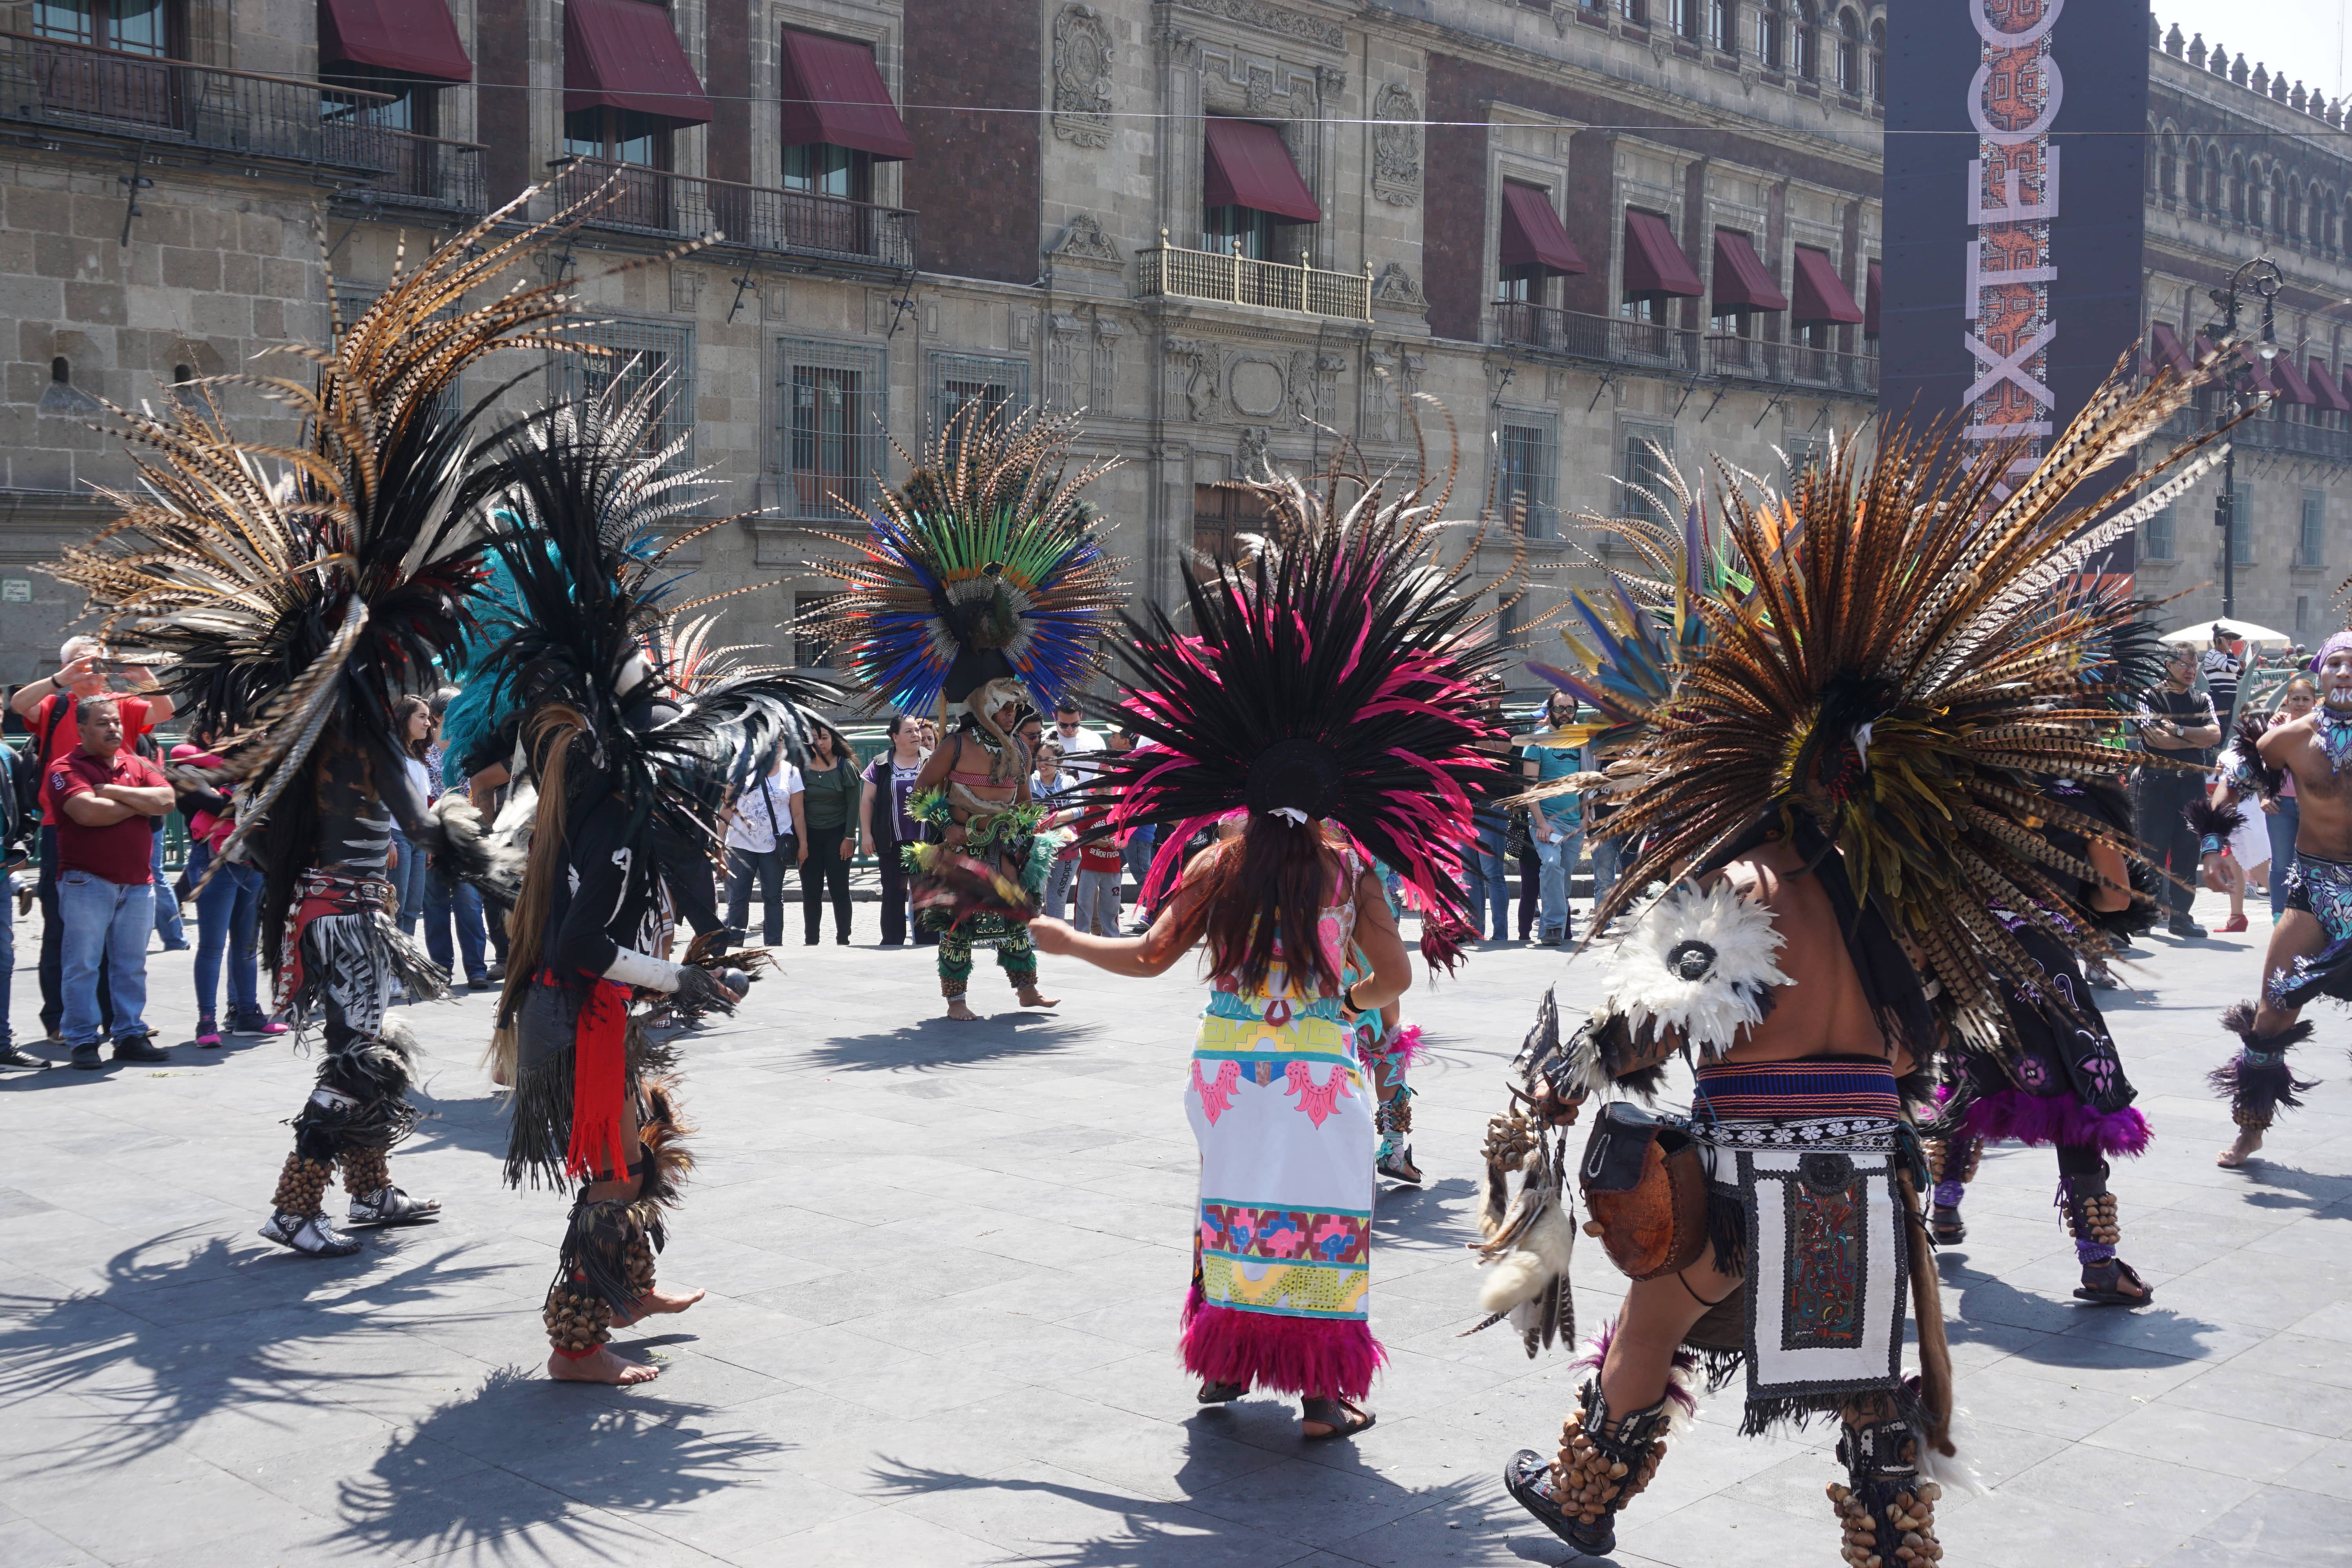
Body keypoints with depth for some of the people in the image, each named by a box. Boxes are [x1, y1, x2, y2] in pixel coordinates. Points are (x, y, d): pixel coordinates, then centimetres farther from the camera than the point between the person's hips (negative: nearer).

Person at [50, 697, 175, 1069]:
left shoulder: (138, 765, 14)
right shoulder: (67, 769, -1)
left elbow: (166, 800, -2)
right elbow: (87, 812, -18)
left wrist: (114, 792, -9)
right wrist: (141, 805, -4)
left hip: (138, 883, 5)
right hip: (87, 882, -5)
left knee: (132, 966, 9)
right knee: (83, 965, -2)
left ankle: (131, 1035, 15)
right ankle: (83, 1041, 3)